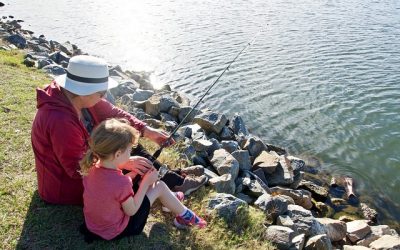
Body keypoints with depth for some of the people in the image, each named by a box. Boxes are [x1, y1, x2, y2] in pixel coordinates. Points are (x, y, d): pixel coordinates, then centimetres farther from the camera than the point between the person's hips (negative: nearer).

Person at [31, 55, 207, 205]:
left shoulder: (82, 98, -11)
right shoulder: (60, 121, -37)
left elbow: (114, 114, -1)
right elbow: (77, 169, -32)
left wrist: (146, 131, -11)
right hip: (66, 187, -8)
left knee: (131, 149, 4)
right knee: (137, 168, -10)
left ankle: (177, 181, 13)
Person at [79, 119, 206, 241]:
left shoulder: (92, 168, -12)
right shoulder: (121, 182, -34)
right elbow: (131, 211, -18)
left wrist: (134, 172, 0)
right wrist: (146, 182, -12)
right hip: (116, 231, -7)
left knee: (146, 181, 15)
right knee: (160, 186, 2)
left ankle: (169, 198, 40)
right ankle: (184, 216, 23)